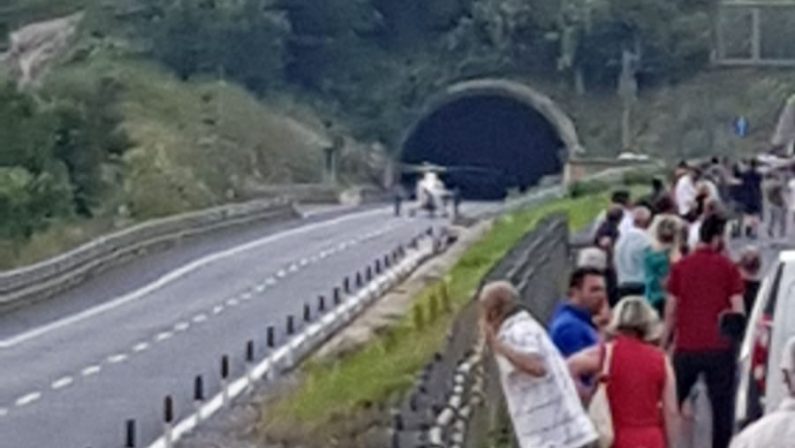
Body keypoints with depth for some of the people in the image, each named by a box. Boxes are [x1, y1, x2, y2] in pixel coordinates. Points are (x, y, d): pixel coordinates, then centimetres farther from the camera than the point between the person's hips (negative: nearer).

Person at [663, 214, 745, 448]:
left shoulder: (680, 267, 3)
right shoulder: (728, 267, -3)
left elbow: (671, 310, 3)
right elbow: (738, 310, -5)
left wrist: (665, 344, 10)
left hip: (686, 347, 2)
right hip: (720, 347, -2)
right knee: (722, 406, 4)